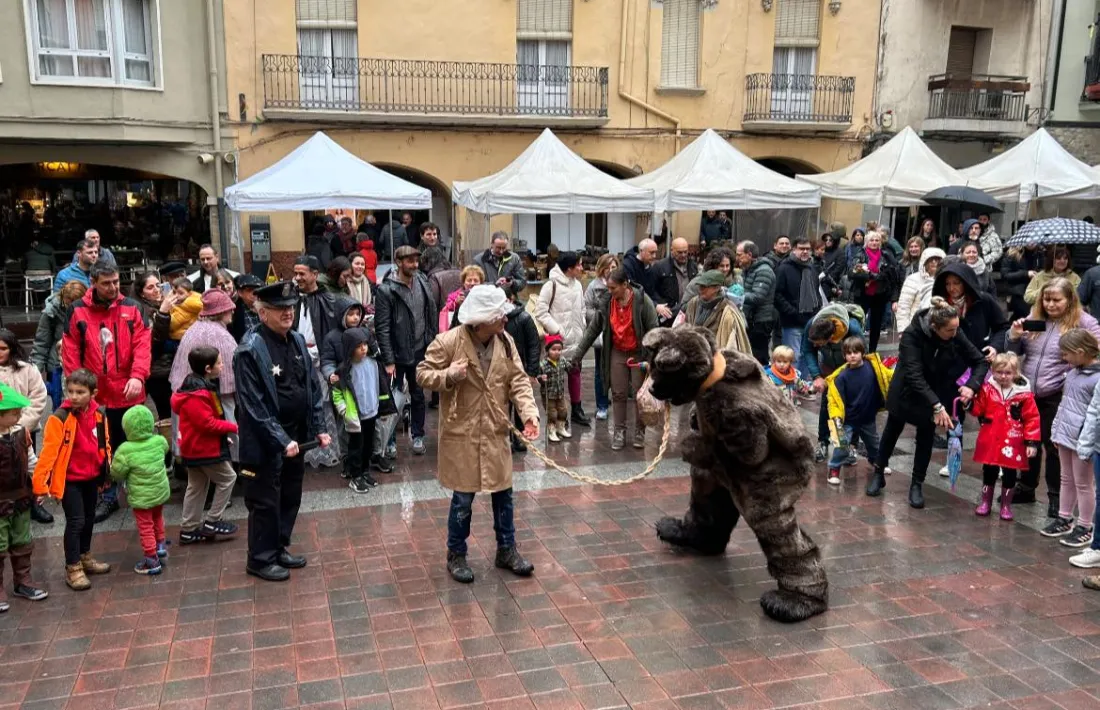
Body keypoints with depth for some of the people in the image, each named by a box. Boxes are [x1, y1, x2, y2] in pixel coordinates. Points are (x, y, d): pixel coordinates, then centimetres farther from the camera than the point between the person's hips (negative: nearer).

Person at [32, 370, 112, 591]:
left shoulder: (99, 414, -4)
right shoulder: (60, 418, -20)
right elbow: (48, 452, -21)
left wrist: (108, 470, 13)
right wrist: (40, 483, -23)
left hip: (92, 477, 6)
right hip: (69, 479, -5)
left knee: (89, 518, 18)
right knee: (75, 521, -4)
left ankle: (85, 557, 37)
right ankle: (73, 568, 9)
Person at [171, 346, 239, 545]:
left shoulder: (201, 386, 9)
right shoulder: (197, 394, -24)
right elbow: (207, 423, -26)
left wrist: (223, 434, 13)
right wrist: (233, 427, -17)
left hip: (197, 447, 11)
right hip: (203, 447, -11)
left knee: (197, 487, 15)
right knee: (227, 478, 0)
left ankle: (189, 529, 21)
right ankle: (212, 522, 5)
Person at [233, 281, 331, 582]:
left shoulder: (297, 340, 4)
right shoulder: (250, 350, -18)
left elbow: (312, 388, 11)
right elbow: (254, 406, -20)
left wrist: (318, 428, 6)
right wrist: (281, 440, -21)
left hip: (296, 436, 7)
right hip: (266, 442, -7)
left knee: (290, 498, 17)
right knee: (265, 502, 5)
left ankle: (279, 549, 34)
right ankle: (260, 559, 21)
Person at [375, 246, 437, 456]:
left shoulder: (422, 283, 1)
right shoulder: (386, 290, -14)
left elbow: (432, 314, 9)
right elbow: (382, 328, -15)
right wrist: (388, 360, -16)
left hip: (420, 352, 4)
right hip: (397, 354, -4)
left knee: (418, 396, 14)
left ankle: (418, 436, 27)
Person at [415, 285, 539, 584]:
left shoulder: (505, 341, -3)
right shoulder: (448, 342, -16)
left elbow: (518, 379, -1)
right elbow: (423, 374, -8)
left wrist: (529, 412, -16)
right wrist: (449, 376, -28)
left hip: (496, 431, 5)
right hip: (462, 433, -4)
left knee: (503, 492, 13)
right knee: (463, 497, 5)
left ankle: (506, 550, 31)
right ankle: (456, 555, 25)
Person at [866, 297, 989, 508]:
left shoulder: (955, 335, -23)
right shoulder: (912, 335, -33)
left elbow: (981, 361, -14)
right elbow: (914, 375, -38)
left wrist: (972, 386, -33)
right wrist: (937, 406, -45)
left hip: (936, 391, 2)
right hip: (906, 390, -2)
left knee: (926, 436, 4)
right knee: (892, 430, 15)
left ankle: (917, 484, 18)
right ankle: (878, 473, 32)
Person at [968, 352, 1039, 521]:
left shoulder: (1024, 394, -7)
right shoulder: (987, 389, -1)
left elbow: (1032, 419, -6)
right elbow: (978, 410, 4)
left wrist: (1032, 442, -9)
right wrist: (969, 402, -18)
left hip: (1012, 443, -1)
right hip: (990, 441, 1)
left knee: (1010, 474, 10)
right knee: (989, 471, 13)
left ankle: (1006, 505, 25)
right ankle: (985, 502, 27)